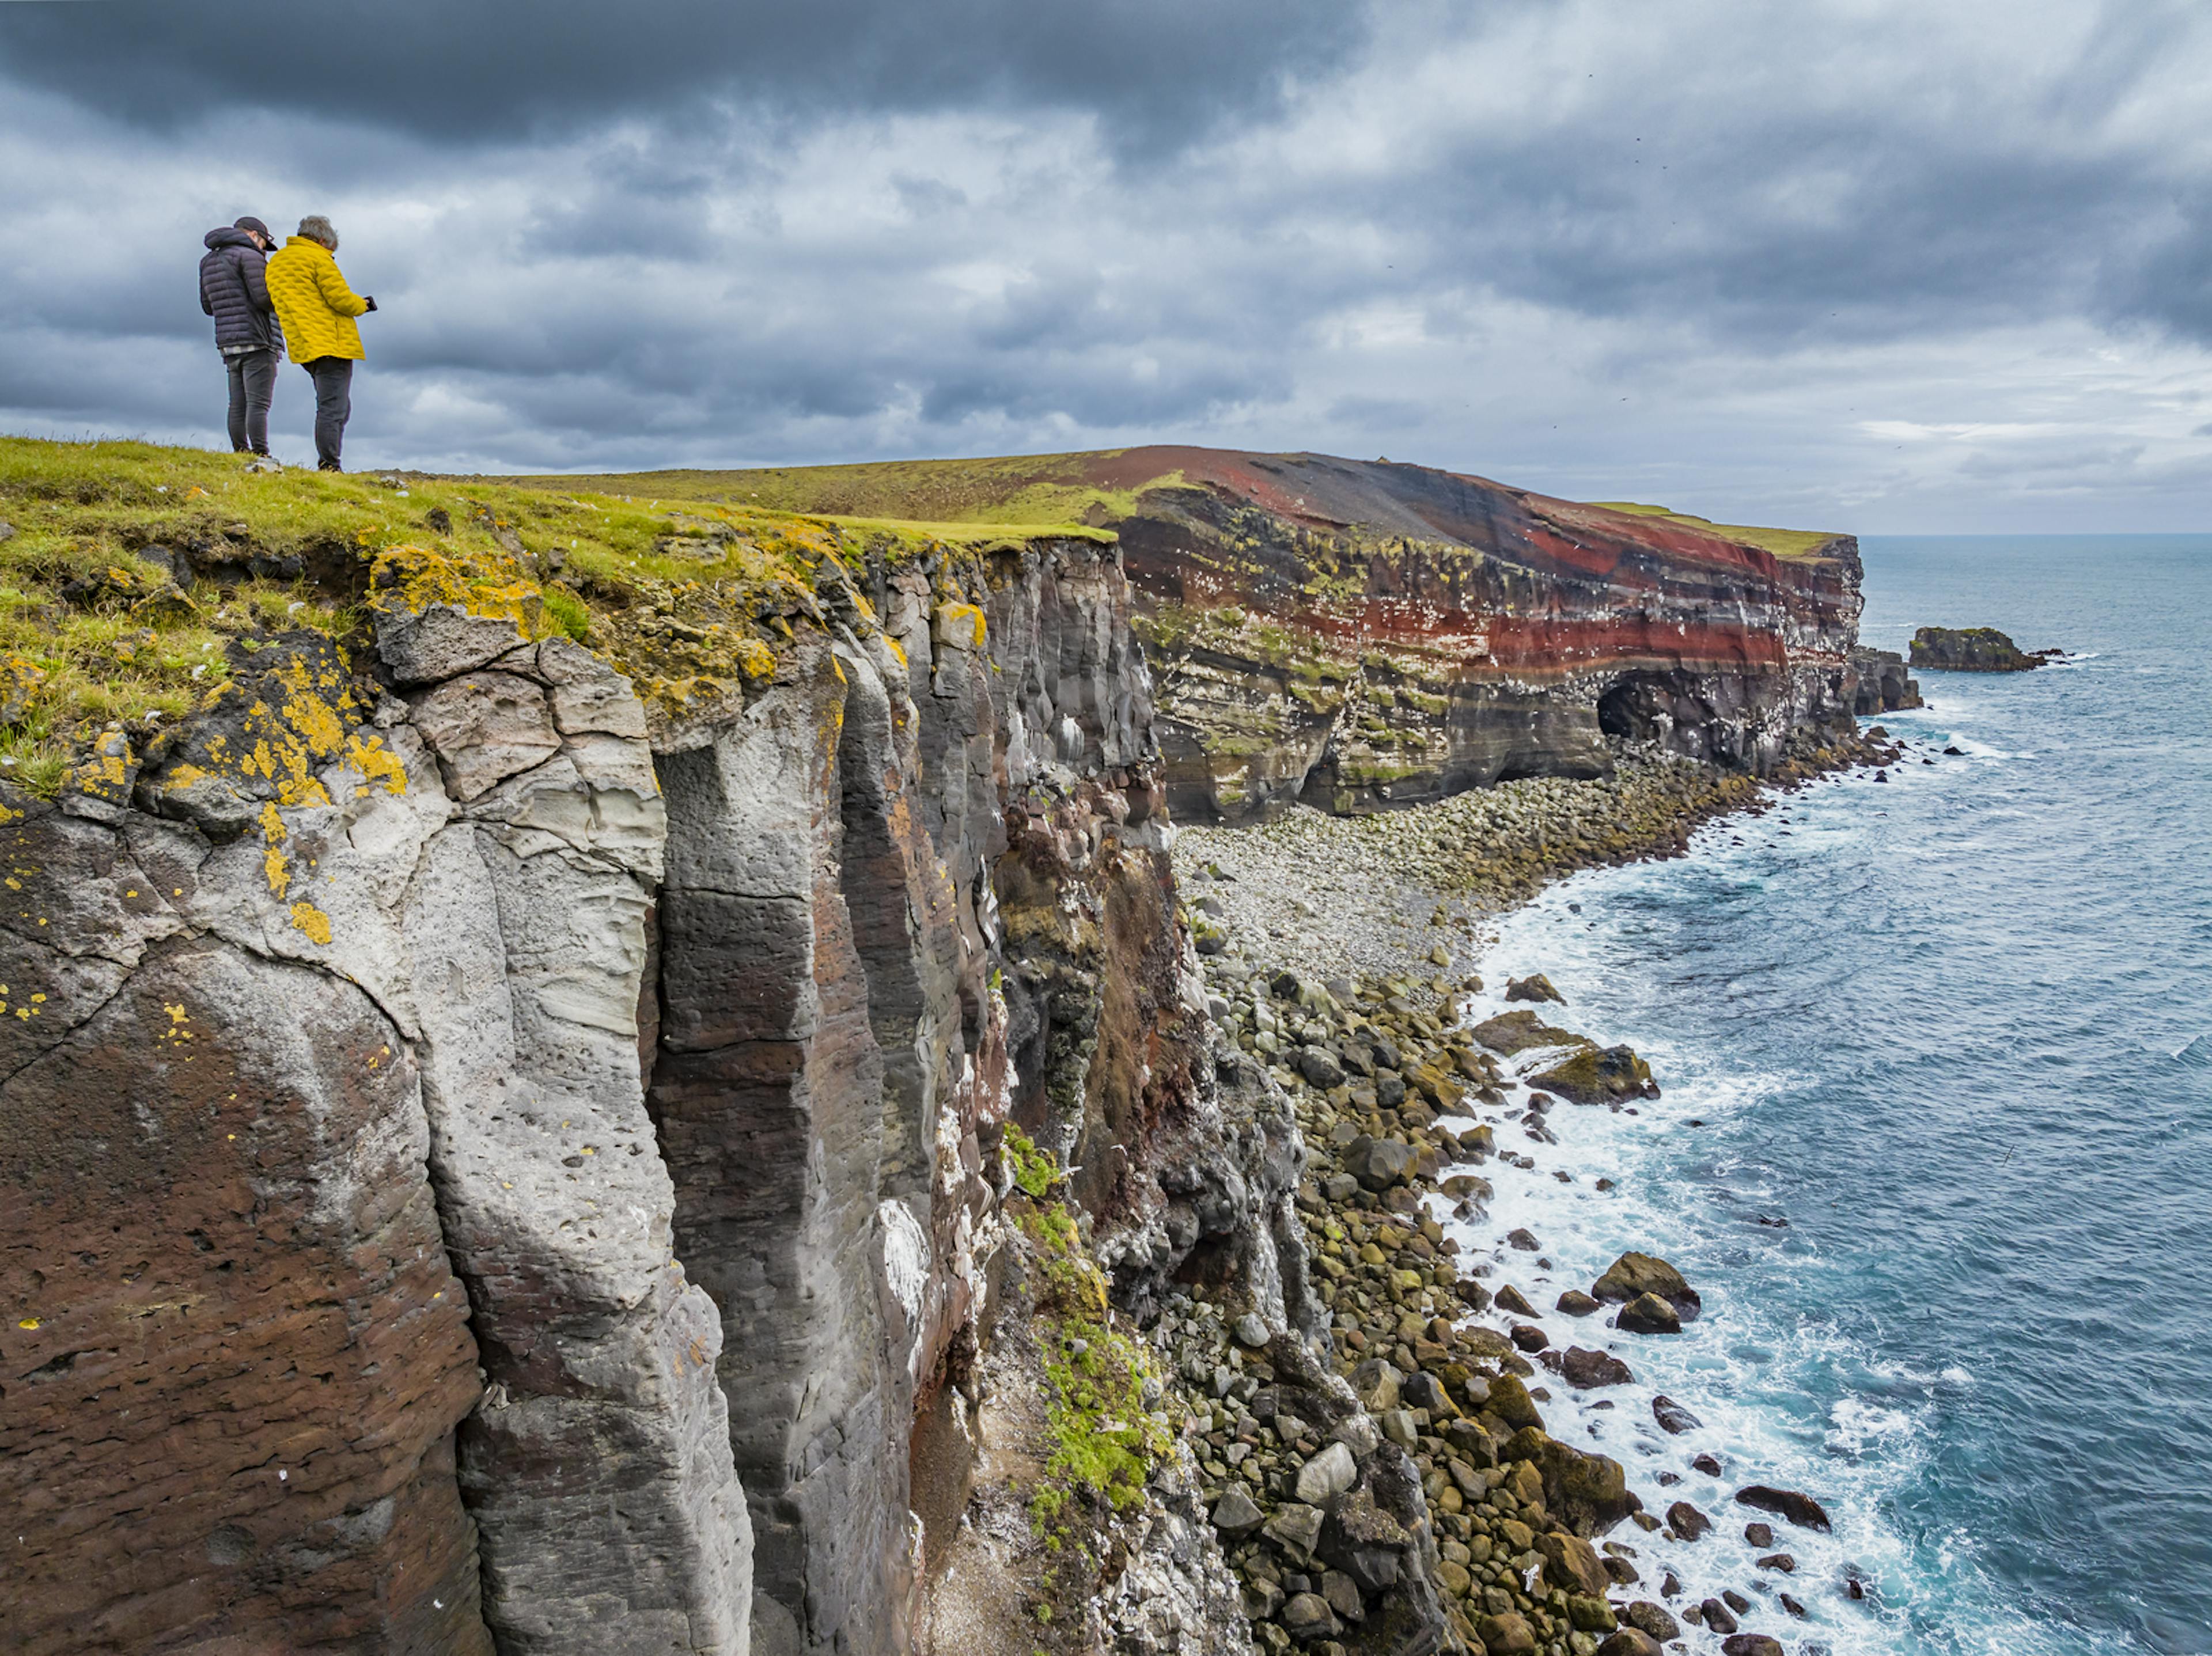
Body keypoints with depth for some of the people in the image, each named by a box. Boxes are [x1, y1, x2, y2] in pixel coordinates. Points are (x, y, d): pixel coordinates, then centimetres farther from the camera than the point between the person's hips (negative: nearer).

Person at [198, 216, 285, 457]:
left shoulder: (209, 262, 21)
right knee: (258, 403, -13)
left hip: (229, 345, 8)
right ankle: (261, 455, -20)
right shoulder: (249, 256, -4)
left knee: (238, 405, 6)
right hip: (256, 341, -8)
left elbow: (208, 307, 22)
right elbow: (264, 298, -14)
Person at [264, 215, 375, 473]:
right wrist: (362, 305, 8)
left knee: (339, 408, 15)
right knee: (332, 408, -10)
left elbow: (273, 303, 24)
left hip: (304, 346, 9)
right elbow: (341, 299, -13)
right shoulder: (318, 258, -6)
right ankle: (330, 468, -14)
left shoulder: (276, 261, 21)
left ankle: (327, 467, 10)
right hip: (331, 343, -9)